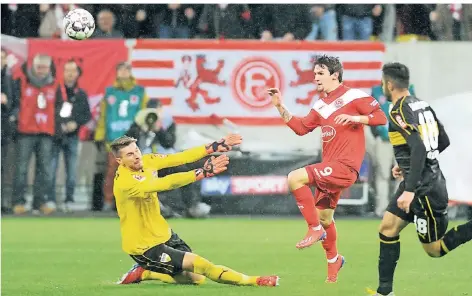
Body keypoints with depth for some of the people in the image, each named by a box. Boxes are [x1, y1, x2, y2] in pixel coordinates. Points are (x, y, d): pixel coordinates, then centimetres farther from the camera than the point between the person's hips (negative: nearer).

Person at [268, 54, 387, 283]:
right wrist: (280, 107, 13)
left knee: (295, 178, -22)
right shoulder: (321, 106, 18)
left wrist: (354, 118, -22)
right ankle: (333, 260, 37)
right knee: (324, 216, 16)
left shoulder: (353, 96, -6)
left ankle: (315, 229, -13)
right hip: (330, 167, 9)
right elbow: (301, 128, 18)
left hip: (344, 166, -8)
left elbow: (380, 117, -9)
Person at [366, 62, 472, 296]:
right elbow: (444, 141, 17)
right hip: (426, 181, 9)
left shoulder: (399, 112, -18)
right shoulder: (422, 105, 8)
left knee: (434, 249, 0)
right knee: (387, 228, 12)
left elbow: (419, 149, -29)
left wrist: (410, 190, -30)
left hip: (425, 188, -9)